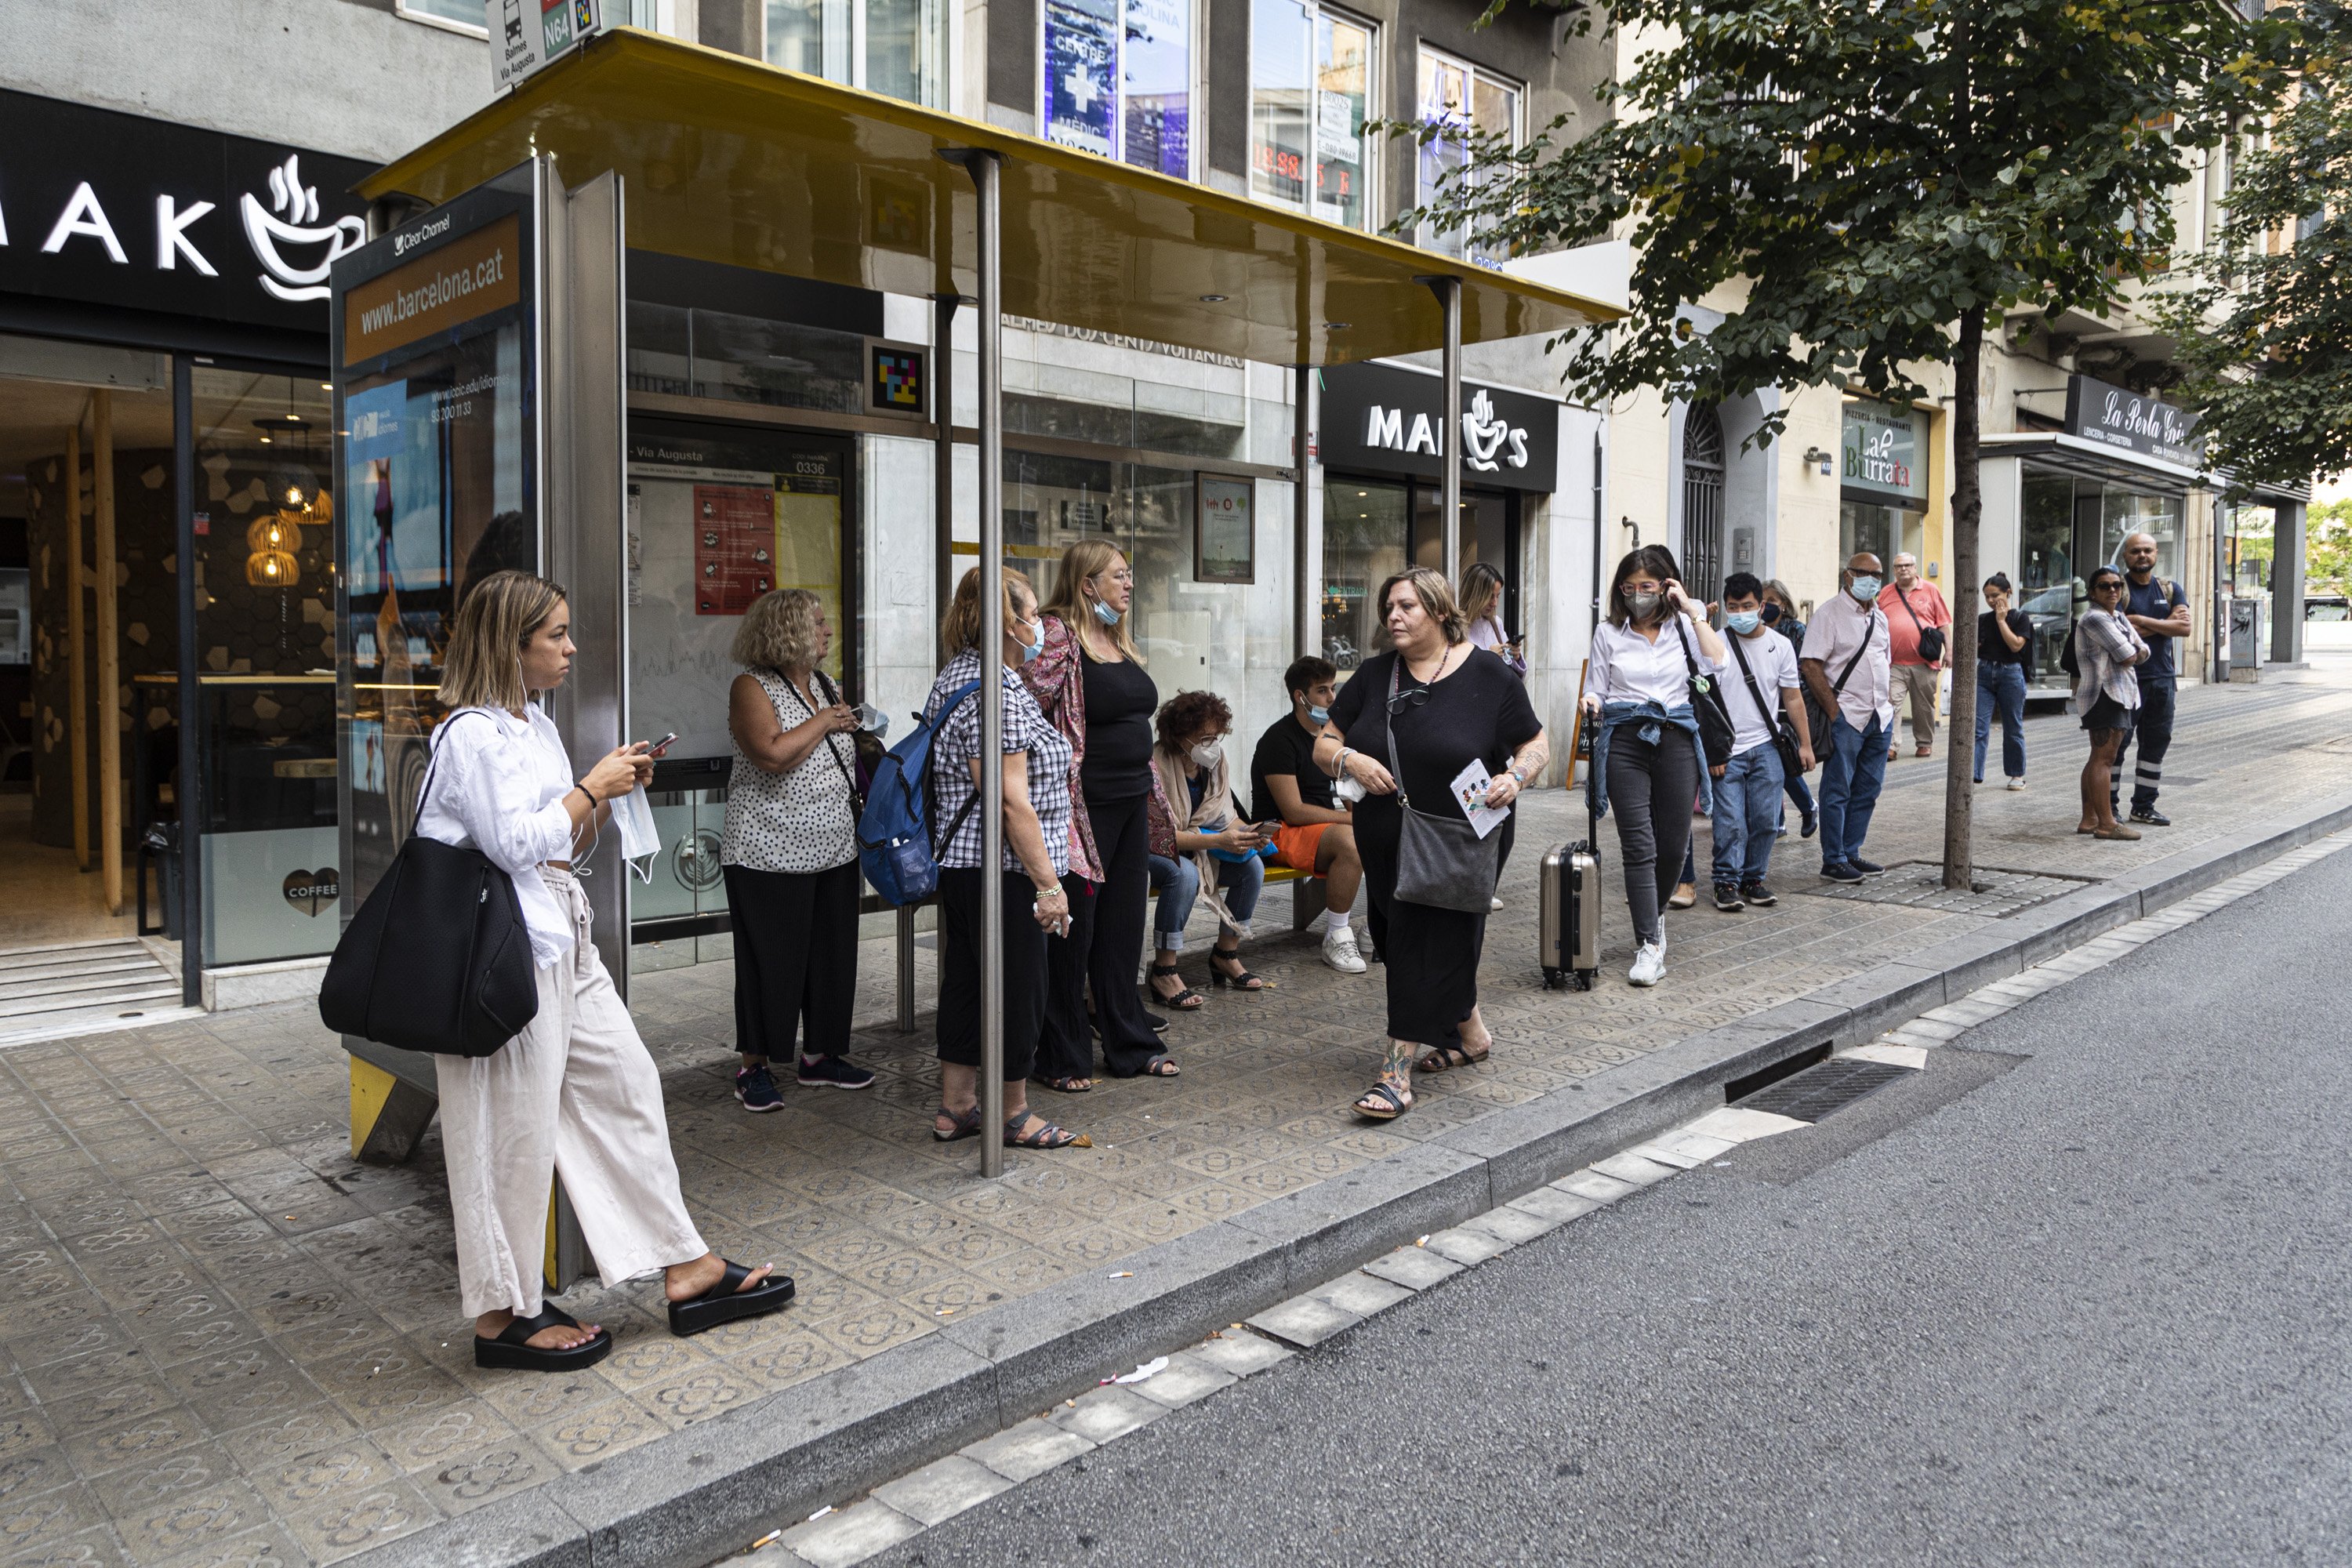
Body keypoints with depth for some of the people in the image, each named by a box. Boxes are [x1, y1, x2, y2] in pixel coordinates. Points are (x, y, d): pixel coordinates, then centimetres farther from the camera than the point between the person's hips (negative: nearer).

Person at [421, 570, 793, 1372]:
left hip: (562, 937, 10)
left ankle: (687, 1272, 18)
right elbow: (515, 843, -21)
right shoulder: (473, 733, -13)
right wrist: (593, 785, -12)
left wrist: (607, 794, 4)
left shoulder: (537, 724, 16)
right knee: (516, 1128, 1)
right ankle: (504, 1314, 17)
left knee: (626, 1084, 10)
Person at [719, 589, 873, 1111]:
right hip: (772, 855, -7)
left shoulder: (823, 685, 13)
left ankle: (819, 1054, 25)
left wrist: (856, 730, 7)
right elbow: (773, 756, -25)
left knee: (833, 955, 11)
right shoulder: (752, 687, -10)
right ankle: (754, 1066, 13)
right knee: (771, 962, 0)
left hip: (834, 851, 7)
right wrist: (823, 721, -15)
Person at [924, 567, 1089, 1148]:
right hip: (1000, 868, -10)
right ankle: (1012, 1115, 16)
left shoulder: (954, 677, 14)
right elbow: (1011, 801, -23)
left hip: (959, 863, 10)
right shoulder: (997, 692, -19)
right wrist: (1048, 882, -19)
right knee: (1016, 987, 2)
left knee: (965, 979, 16)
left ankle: (955, 1107, 25)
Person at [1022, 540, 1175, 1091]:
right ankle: (1063, 1058, 13)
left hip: (1131, 803, 8)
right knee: (1073, 931, 1)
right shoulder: (1058, 636, -12)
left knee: (1125, 927, 15)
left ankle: (1130, 1044, 27)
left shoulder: (1121, 641, 15)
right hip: (1085, 804, -8)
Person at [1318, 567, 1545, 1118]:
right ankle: (1470, 1033, 37)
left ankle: (1398, 1072, -6)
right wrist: (1350, 760, -15)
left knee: (1429, 946, -7)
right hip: (1387, 840, 5)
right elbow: (1323, 745, 7)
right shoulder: (1374, 676, 5)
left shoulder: (1489, 675, -5)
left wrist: (1515, 777, -19)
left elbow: (1534, 744, 1)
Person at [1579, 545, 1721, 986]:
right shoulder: (1608, 633, 7)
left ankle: (1653, 915, 34)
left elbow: (1717, 663, -9)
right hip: (1624, 739, -1)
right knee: (1639, 845, -7)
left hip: (1675, 737, 1)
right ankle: (1649, 946, -5)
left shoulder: (1683, 627, 8)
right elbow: (1595, 690, 11)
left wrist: (1691, 610, -7)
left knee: (1674, 845, 6)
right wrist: (1592, 703, -12)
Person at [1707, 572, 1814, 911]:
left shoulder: (1780, 646, 6)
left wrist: (1805, 743, 10)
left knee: (1765, 819, 3)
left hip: (1766, 748, 3)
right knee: (1730, 823, -5)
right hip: (1727, 751, -3)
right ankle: (1727, 882, 7)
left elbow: (1792, 699, 12)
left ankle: (1754, 878, 17)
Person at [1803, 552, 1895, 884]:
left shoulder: (1879, 618, 16)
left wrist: (1888, 703, 13)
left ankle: (1850, 853, 20)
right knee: (1837, 791, -2)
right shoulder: (1829, 614, -7)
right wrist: (1834, 711, -16)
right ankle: (1833, 860, 4)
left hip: (1880, 718, 8)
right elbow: (1810, 666, -14)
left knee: (1867, 790, 11)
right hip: (1846, 717, -7)